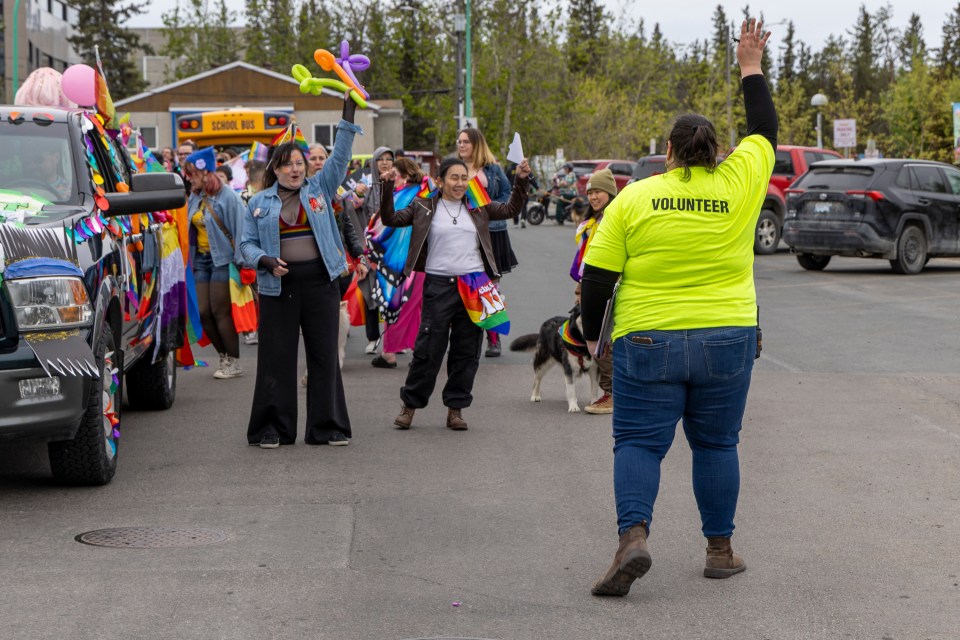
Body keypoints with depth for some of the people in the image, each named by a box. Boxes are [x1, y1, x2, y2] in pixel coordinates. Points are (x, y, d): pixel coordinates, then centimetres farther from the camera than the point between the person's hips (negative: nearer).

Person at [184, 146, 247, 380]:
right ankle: (225, 357, 18)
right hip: (201, 259, 7)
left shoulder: (227, 196, -12)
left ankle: (234, 362, 7)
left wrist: (241, 262, -15)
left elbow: (239, 229, -12)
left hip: (223, 259, -7)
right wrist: (189, 259, 12)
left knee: (220, 312, -5)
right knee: (203, 312, 4)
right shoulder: (194, 198, 11)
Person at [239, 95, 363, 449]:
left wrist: (348, 116, -7)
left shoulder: (319, 189, 10)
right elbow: (247, 243, 8)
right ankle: (272, 429, 9)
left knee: (324, 354, 4)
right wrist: (266, 261, -12)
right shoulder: (259, 202, 9)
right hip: (278, 286, -1)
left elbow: (340, 156, 2)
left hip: (320, 281, 1)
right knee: (277, 357, 1)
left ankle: (327, 426, 11)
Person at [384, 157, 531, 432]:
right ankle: (410, 404, 12)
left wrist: (521, 181, 7)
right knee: (428, 349, -1)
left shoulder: (478, 207, 13)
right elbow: (391, 219, 1)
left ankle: (456, 407, 15)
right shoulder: (424, 207, 5)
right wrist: (387, 188, -10)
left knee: (467, 352, 5)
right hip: (439, 285, -3)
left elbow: (511, 210, 18)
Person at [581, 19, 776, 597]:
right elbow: (765, 130, 17)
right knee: (716, 444, 13)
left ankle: (634, 535, -18)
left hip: (648, 343, -1)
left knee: (640, 443, 2)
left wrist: (591, 333, 11)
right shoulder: (737, 185, 0)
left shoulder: (633, 198, -2)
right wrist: (751, 68, 26)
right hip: (727, 342, 2)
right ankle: (720, 550, 17)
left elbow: (598, 277, -2)